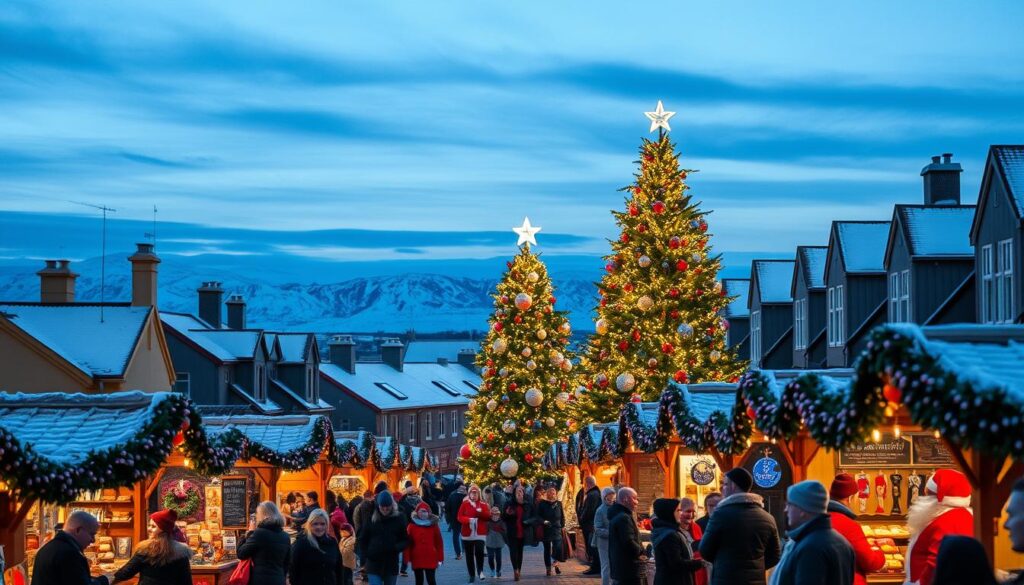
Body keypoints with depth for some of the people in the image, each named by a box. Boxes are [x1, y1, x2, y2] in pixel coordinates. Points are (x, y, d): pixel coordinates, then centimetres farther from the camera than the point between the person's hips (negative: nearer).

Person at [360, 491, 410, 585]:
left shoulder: (398, 519, -1)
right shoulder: (371, 519, -2)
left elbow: (405, 540, 5)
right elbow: (361, 540, 7)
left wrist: (397, 548, -14)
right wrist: (366, 555, -6)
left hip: (392, 564, 2)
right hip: (374, 564, -2)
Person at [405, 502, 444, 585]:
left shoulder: (433, 525, 0)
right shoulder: (412, 526, -1)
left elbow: (439, 543, 1)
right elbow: (408, 543, 0)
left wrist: (440, 559, -2)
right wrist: (408, 559, -5)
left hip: (431, 559, -1)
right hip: (417, 559, 1)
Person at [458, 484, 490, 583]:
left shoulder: (483, 504, 5)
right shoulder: (464, 504, 2)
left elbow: (488, 516, -1)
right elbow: (460, 517, -4)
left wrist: (481, 512, -18)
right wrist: (468, 520, -22)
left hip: (480, 533, -1)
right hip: (467, 533, 1)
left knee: (479, 551, -20)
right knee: (469, 555, 6)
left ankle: (480, 571, -1)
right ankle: (472, 575, 16)